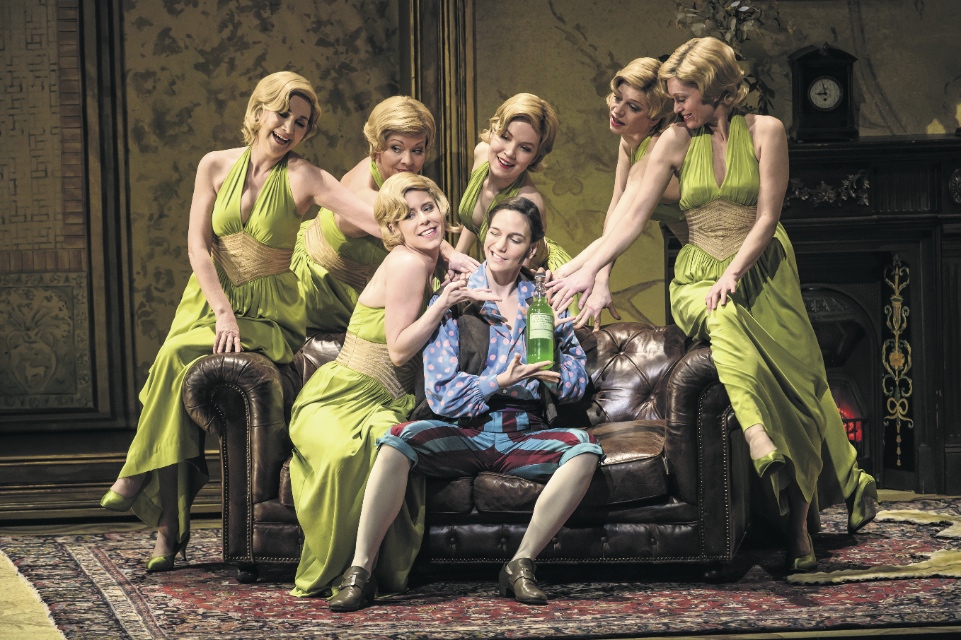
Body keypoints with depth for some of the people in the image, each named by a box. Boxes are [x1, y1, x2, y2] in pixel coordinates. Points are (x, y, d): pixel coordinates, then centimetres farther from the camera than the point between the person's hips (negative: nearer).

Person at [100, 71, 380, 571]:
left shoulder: (302, 178, -6)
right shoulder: (216, 166, 4)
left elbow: (373, 215, -19)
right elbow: (198, 243, -2)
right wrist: (222, 312, -15)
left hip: (269, 314, -3)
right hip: (209, 300, 3)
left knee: (178, 355, -29)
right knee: (180, 370, -23)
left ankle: (139, 473, -8)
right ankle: (170, 529, -17)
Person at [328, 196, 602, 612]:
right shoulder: (452, 301, 5)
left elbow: (576, 383, 9)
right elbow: (442, 395, -4)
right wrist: (501, 381, -17)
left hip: (523, 435, 2)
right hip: (460, 433, -2)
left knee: (584, 448, -28)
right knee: (399, 441, -33)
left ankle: (521, 565, -21)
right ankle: (360, 571, -26)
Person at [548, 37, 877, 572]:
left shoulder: (766, 132, -1)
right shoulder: (677, 142, 3)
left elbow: (766, 218, -7)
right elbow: (635, 218, 1)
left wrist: (732, 274, -18)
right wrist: (588, 271, -7)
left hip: (761, 273, 1)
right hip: (699, 278, -1)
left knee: (799, 380, -4)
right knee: (725, 321, -35)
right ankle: (763, 450, -52)